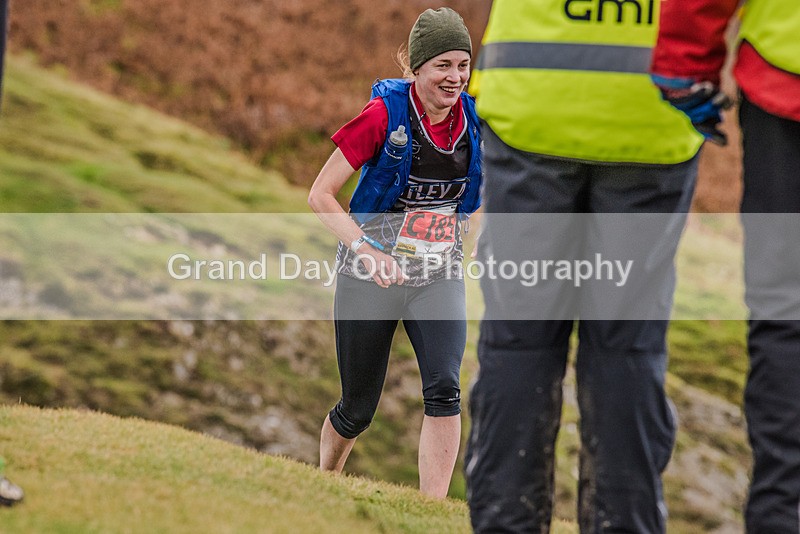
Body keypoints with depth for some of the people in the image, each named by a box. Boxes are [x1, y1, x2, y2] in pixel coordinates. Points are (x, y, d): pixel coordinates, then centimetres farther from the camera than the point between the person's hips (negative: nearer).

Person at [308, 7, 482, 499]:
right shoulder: (384, 113, -16)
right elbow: (321, 194, -14)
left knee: (444, 389, -20)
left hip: (438, 277, 3)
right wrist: (365, 250, -24)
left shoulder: (472, 118, -4)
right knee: (358, 410, 8)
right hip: (370, 276, -3)